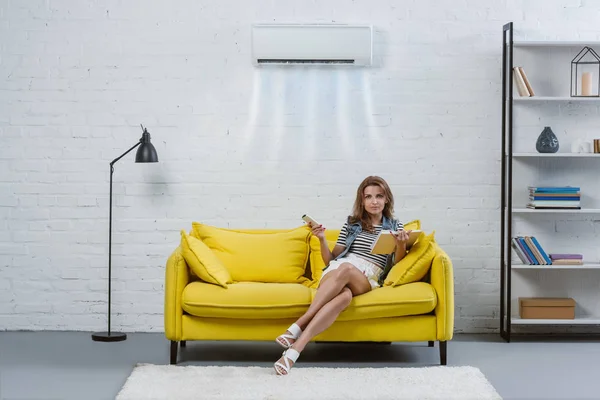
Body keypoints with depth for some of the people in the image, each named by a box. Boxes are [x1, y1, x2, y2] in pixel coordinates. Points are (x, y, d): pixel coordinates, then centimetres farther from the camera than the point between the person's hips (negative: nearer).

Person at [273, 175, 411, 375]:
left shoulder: (395, 226, 17)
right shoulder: (351, 223, 19)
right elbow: (330, 260, 18)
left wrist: (401, 245, -10)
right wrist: (322, 239, 1)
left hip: (367, 280, -1)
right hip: (335, 273, 1)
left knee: (346, 269, -40)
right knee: (344, 294, -40)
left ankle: (297, 327, -46)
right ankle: (295, 348, -50)